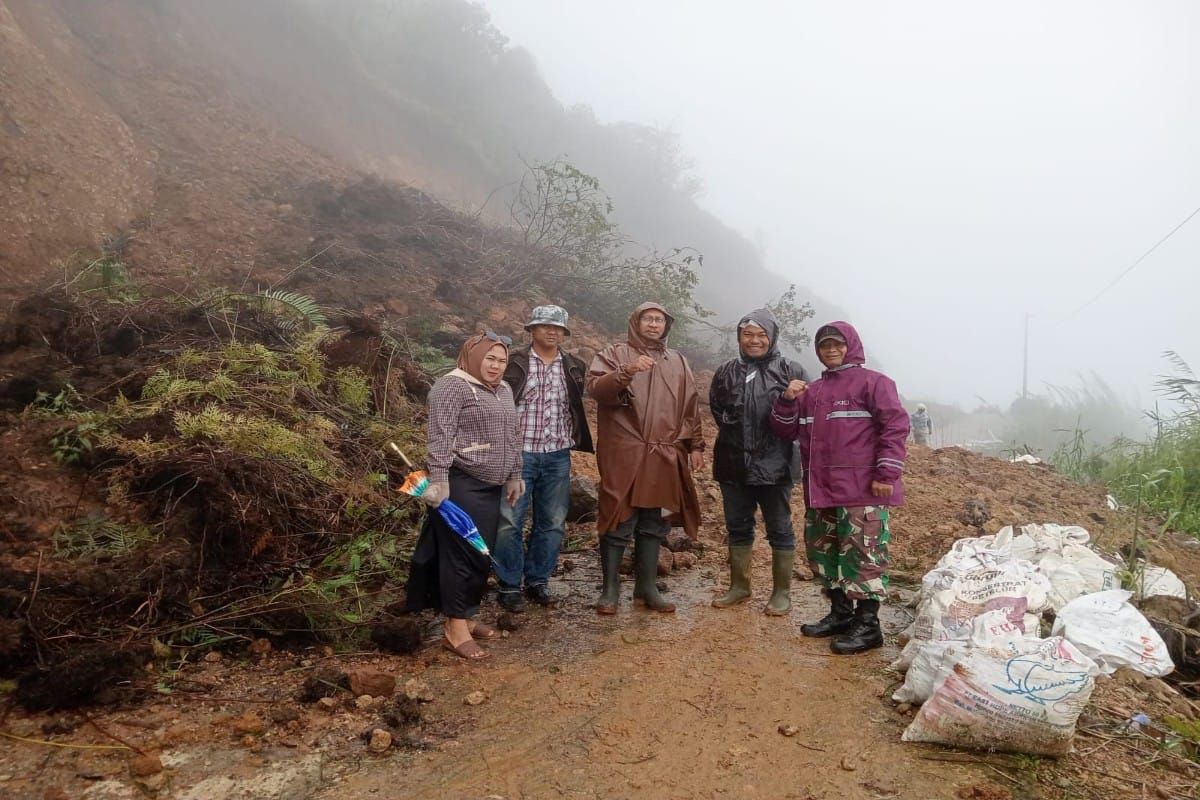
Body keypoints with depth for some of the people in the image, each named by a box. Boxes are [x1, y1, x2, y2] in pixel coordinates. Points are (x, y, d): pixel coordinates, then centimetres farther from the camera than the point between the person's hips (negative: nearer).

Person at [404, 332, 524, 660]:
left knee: (481, 554, 12)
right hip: (461, 484, -9)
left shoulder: (503, 390, 16)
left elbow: (512, 437, 22)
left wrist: (514, 475, 21)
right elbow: (440, 436, -18)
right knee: (463, 553, -7)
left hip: (490, 486, 9)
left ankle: (465, 617, 24)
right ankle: (455, 630, 0)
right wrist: (438, 480, -24)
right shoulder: (453, 386, -11)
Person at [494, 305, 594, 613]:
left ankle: (538, 581, 24)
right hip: (518, 453, -3)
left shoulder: (575, 367, 9)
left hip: (558, 457, 4)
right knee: (509, 521, -1)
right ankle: (509, 585, 12)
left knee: (552, 523, 9)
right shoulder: (513, 362, -2)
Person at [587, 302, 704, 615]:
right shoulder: (614, 354, 3)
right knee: (618, 522, 0)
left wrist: (695, 445, 13)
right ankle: (610, 588, 11)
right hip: (624, 456, -4)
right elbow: (596, 388, -13)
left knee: (654, 524, 10)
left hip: (664, 458, 4)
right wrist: (627, 372, -27)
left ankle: (646, 587, 21)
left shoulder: (678, 362, 17)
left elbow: (691, 408, 18)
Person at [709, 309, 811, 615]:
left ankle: (782, 592, 18)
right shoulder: (726, 372, 9)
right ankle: (739, 586, 27)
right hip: (733, 464, 4)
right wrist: (733, 430, 9)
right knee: (737, 527, 14)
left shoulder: (790, 371, -4)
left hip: (773, 464, -4)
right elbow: (716, 409, 19)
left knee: (779, 529, 6)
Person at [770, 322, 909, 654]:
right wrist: (787, 400, -2)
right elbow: (787, 430, 16)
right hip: (821, 489, 8)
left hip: (862, 490, -7)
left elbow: (896, 425, -9)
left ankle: (867, 625, 2)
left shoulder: (872, 382, -1)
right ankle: (840, 613, 26)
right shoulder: (811, 391, 18)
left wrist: (886, 473, -15)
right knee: (821, 550, 13)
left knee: (862, 553, -6)